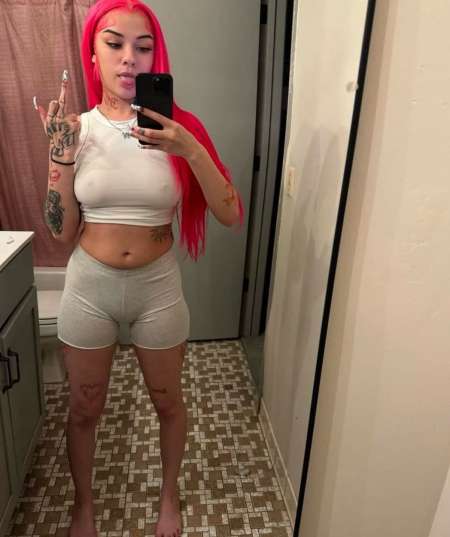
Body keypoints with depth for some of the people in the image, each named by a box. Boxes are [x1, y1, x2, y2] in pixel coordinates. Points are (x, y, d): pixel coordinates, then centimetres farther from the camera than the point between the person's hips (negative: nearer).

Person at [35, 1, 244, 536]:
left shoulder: (178, 127, -8)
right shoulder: (76, 129, -5)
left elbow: (230, 215, -15)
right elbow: (61, 232, -5)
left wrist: (190, 151, -28)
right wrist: (61, 154, -15)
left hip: (158, 286, 0)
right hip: (89, 286, 1)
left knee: (167, 401, 18)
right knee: (84, 408, 18)